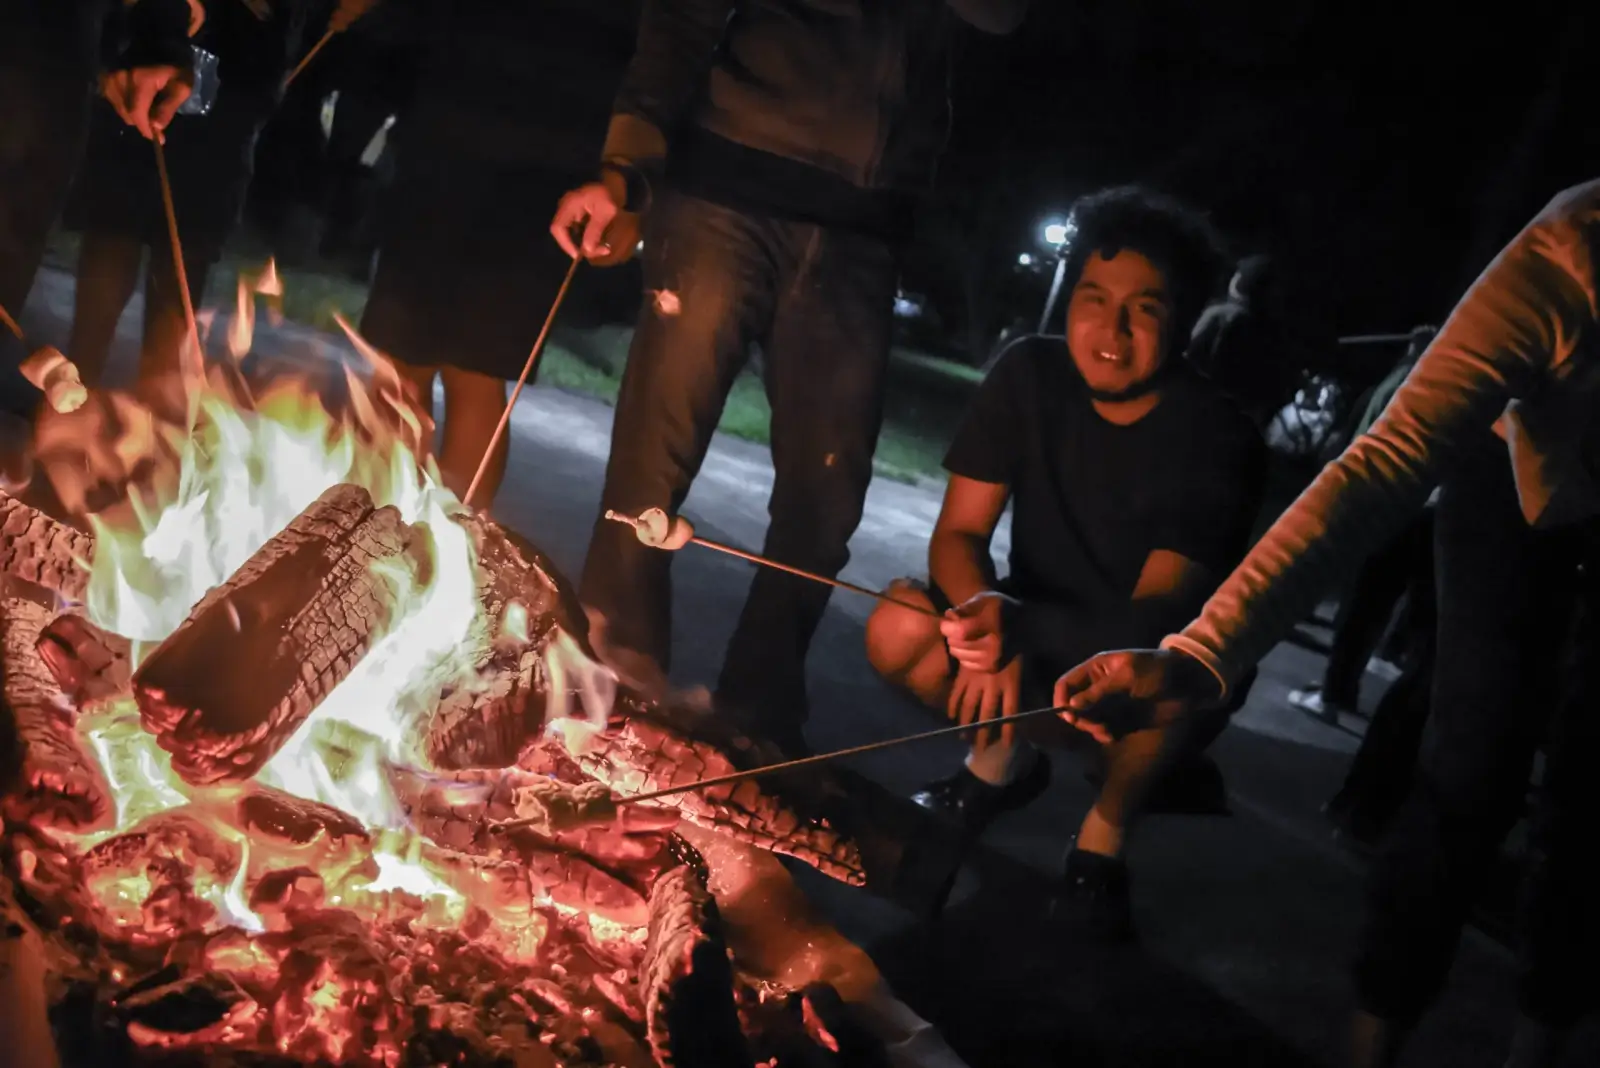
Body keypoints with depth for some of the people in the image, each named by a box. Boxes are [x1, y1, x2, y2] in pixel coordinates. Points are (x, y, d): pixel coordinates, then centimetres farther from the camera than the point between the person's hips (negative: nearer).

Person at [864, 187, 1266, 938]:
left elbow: (1158, 615, -30)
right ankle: (1005, 758, 7)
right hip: (1039, 639, 4)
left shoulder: (1219, 441, -22)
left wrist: (1020, 624, -49)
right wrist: (986, 619, -35)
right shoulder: (1030, 376, -10)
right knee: (899, 630, -24)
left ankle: (1103, 835, -7)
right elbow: (959, 534, -11)